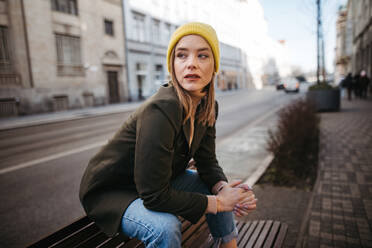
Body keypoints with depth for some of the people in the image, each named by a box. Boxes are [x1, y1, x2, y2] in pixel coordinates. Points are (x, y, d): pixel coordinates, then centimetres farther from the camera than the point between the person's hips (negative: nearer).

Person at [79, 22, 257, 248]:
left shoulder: (208, 107, -9)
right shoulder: (160, 111, -34)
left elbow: (207, 161, -2)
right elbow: (153, 195, -32)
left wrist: (223, 188, -23)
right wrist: (216, 203, -24)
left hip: (162, 180, 7)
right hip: (109, 191, -7)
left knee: (221, 192, 0)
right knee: (165, 226, -32)